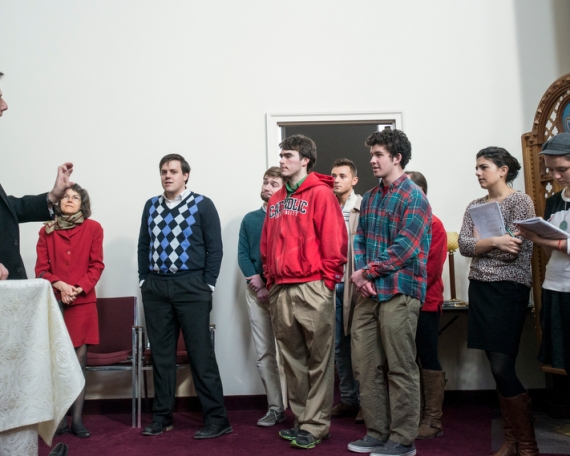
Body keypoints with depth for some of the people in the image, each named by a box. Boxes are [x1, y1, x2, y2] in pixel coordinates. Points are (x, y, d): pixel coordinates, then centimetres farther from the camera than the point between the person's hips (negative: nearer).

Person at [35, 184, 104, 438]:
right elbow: (41, 268, 5)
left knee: (78, 361, 1)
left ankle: (77, 420, 7)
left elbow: (96, 265, 1)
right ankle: (59, 418, 11)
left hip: (83, 303, -1)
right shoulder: (47, 231, 9)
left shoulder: (93, 228, 5)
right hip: (54, 302, 1)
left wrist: (79, 289, -12)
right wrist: (60, 285, -12)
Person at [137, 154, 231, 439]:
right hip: (155, 288, 5)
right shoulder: (151, 206, 12)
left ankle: (216, 419, 7)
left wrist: (207, 285, -8)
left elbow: (215, 247, -4)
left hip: (191, 287, -4)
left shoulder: (202, 205, -1)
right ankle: (162, 416, 22)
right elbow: (144, 246, 15)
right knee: (161, 354, 10)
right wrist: (144, 280, 8)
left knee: (201, 354, -2)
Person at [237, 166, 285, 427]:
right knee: (264, 353, 5)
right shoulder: (249, 219, 13)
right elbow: (242, 255, 7)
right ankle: (275, 408, 12)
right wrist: (257, 283, -6)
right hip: (256, 290, 4)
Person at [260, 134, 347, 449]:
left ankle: (315, 425, 11)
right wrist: (271, 280, 11)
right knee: (292, 359, 13)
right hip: (281, 291, 7)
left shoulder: (320, 193, -3)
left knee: (318, 360, 2)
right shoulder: (276, 200, 17)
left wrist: (327, 281, -11)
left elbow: (334, 241, -10)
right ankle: (301, 419, 25)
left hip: (312, 288, -7)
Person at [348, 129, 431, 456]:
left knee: (401, 369, 1)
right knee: (365, 364, 11)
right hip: (369, 293, 8)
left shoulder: (414, 198, -7)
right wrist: (361, 275, -5)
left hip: (399, 293, -7)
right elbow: (360, 239, 13)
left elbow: (404, 249, -16)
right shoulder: (370, 198, 16)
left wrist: (365, 272, -10)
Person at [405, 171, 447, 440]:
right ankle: (414, 415, 22)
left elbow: (432, 266, -11)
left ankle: (433, 420, 10)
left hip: (425, 303, -6)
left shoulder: (433, 224, -5)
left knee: (428, 358, 0)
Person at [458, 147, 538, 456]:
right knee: (497, 367, 9)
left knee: (502, 368, -8)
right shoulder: (475, 206, 11)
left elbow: (512, 251, -14)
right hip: (480, 289, 6)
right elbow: (463, 246, -2)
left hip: (509, 290, -6)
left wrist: (478, 243, -6)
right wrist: (492, 242, -18)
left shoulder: (520, 202, -6)